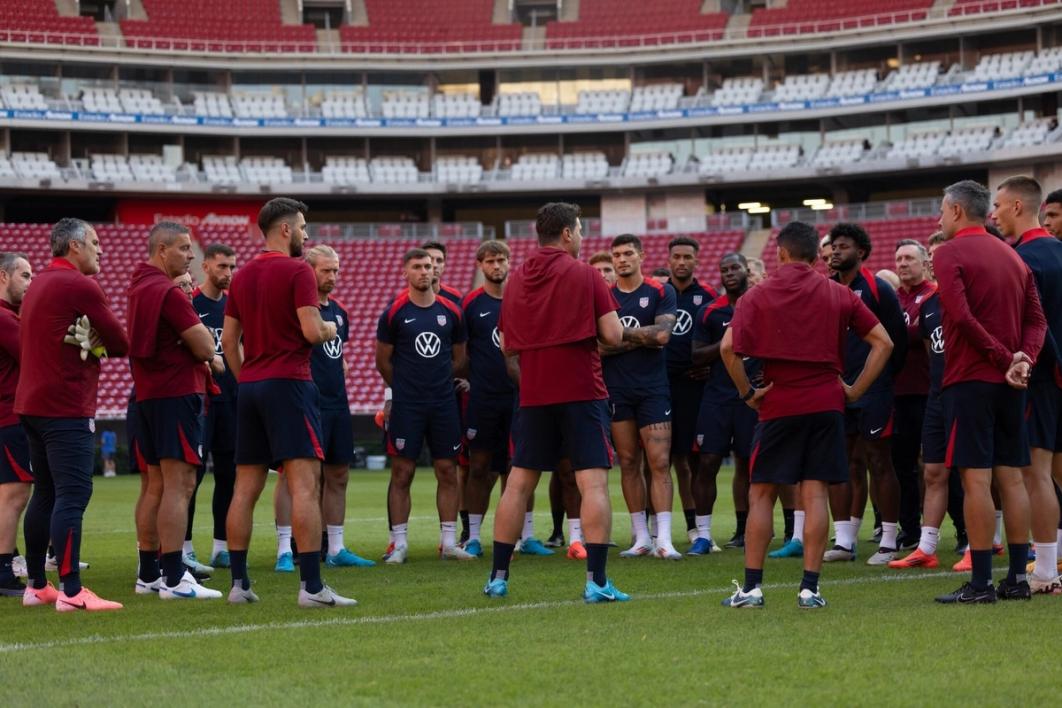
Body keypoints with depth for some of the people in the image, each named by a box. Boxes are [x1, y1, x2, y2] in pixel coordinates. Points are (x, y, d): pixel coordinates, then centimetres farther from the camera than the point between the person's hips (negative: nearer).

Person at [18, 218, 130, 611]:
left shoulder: (39, 284, 17)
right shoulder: (81, 287, -11)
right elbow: (121, 344, -9)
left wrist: (86, 341, 3)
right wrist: (95, 342, 10)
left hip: (31, 403, 10)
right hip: (67, 408, -10)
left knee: (45, 494, 14)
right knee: (72, 495, -11)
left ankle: (36, 585, 18)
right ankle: (70, 591, -16)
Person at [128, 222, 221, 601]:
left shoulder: (139, 286, 14)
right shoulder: (169, 292, -14)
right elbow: (205, 347, -15)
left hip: (148, 395, 10)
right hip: (177, 394, -10)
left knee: (155, 485, 13)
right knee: (179, 484, -10)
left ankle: (148, 574, 16)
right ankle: (173, 578, -14)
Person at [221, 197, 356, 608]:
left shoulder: (242, 276, 14)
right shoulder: (297, 270, -8)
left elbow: (228, 340, 15)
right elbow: (311, 331, -16)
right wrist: (330, 330, 5)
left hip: (250, 386, 8)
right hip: (288, 384, -8)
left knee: (245, 488, 8)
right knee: (305, 484, -10)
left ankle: (238, 583, 10)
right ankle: (311, 586, -15)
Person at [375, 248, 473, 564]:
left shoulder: (451, 311, 5)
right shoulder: (394, 313, -3)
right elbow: (382, 361, 4)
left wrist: (439, 382, 12)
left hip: (444, 404, 3)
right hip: (406, 406, -3)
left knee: (448, 472, 4)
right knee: (402, 473, -1)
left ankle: (449, 543, 10)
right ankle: (399, 544, 3)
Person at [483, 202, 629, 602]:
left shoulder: (516, 280, 9)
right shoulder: (584, 274, -5)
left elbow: (507, 346, 14)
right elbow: (613, 335, -9)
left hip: (533, 395, 5)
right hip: (582, 392, -5)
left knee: (519, 483, 11)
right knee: (594, 483, -5)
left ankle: (498, 578, 13)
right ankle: (596, 582, -12)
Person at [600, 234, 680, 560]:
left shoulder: (661, 292, 1)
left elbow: (662, 335, -12)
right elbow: (596, 346, -4)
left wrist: (620, 332, -6)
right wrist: (641, 338, -10)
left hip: (653, 389, -2)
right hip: (617, 390, 2)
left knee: (660, 463, -8)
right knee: (628, 464, 5)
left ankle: (663, 539, -11)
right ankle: (641, 537, 11)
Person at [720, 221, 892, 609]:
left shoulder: (758, 295, -1)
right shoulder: (838, 295, 6)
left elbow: (728, 348, -13)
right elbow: (882, 342, 4)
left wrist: (747, 392, -3)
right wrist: (855, 389, 5)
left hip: (779, 406, -1)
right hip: (826, 403, 2)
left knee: (761, 494, 7)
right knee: (815, 494, 2)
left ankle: (751, 587, 5)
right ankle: (809, 588, -3)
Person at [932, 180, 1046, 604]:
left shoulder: (950, 254, -6)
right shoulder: (1014, 257, 16)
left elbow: (961, 316, -18)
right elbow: (1037, 319, 9)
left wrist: (1004, 358, -13)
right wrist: (1022, 358, -6)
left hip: (970, 380, -7)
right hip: (1010, 383, 7)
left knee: (975, 478, -6)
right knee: (1011, 477, 9)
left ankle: (980, 582, -7)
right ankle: (1018, 577, 9)